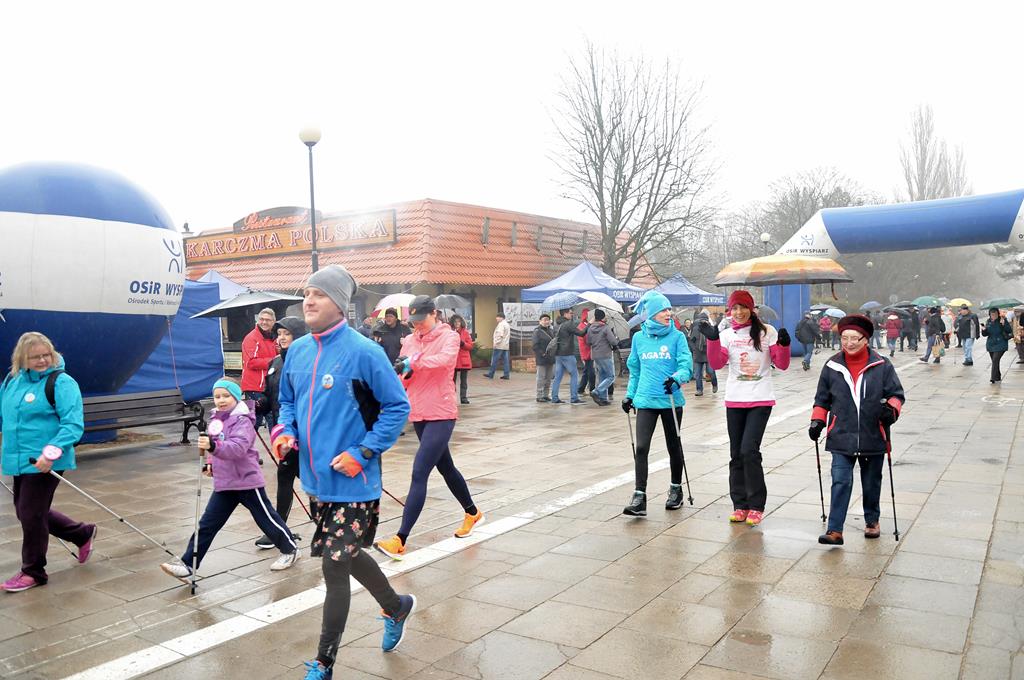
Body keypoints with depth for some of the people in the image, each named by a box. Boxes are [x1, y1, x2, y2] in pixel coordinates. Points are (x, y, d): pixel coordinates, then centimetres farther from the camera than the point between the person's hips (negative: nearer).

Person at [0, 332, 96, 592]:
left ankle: (33, 572, 19)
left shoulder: (61, 382, -14)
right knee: (26, 512, 18)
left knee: (31, 514, -1)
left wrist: (51, 453, -30)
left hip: (45, 463, -8)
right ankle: (84, 534, 36)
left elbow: (73, 424, -21)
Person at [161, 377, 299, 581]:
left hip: (247, 481, -7)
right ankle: (188, 565, 6)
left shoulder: (242, 421, -17)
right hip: (223, 483, 7)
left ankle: (290, 550, 27)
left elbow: (238, 448, -33)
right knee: (207, 524, 3)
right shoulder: (215, 419, 7)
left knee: (267, 518, 8)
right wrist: (211, 463, 5)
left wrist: (213, 446, -48)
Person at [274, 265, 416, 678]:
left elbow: (397, 407, -12)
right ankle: (396, 607, 48)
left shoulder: (363, 352, -16)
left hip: (352, 482, -7)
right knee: (345, 556, 22)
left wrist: (363, 452, -18)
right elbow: (288, 401, 17)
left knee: (335, 569, -1)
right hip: (317, 478, 7)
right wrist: (285, 430, -3)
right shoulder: (297, 351, 4)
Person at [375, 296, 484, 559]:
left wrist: (413, 363, -33)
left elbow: (445, 359, -30)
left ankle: (400, 540, -11)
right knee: (446, 468, 20)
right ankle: (472, 513, 41)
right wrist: (404, 370, -15)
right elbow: (404, 377, 7)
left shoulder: (449, 336, -8)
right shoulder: (410, 340, 8)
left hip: (441, 414, -7)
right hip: (419, 414, 7)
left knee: (419, 474, -12)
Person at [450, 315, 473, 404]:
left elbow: (470, 346, 1)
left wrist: (462, 343, -16)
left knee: (464, 380, 3)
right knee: (452, 379, 1)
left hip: (464, 360, 1)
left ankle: (464, 397, 7)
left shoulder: (465, 332, 5)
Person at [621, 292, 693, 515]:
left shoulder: (677, 337, -3)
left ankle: (676, 489, 33)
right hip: (645, 401, 1)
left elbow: (686, 365, -11)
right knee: (641, 448, -9)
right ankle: (639, 498, -6)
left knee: (674, 446, 13)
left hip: (671, 400, -1)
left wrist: (676, 378, -30)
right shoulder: (639, 338, 6)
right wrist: (630, 395, 14)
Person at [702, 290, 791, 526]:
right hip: (734, 400, 3)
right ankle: (740, 505, 18)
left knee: (749, 451, -12)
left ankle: (756, 506, 0)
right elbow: (717, 363, -9)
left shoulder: (766, 332, 0)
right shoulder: (726, 335, 5)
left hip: (761, 400, -3)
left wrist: (784, 345, -19)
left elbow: (782, 364, -2)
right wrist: (712, 340, -21)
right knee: (736, 454, 8)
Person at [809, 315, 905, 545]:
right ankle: (834, 530, -8)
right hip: (841, 438, 0)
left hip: (873, 438, 0)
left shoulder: (882, 366, -2)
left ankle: (872, 521, 38)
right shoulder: (832, 366, 2)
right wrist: (817, 421, 2)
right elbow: (822, 399, 12)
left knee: (871, 483, 16)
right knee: (840, 482, -8)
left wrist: (891, 408, -17)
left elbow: (897, 393, 3)